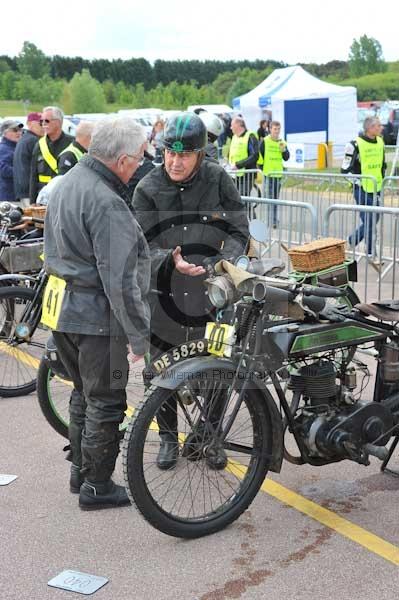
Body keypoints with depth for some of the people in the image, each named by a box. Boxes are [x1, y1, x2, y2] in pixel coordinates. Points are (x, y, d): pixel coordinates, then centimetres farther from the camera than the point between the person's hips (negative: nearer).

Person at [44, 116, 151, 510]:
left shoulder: (67, 182, 9)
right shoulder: (107, 203, -23)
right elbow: (120, 280, -25)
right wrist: (139, 334, -18)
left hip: (63, 309, 9)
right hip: (97, 316, -9)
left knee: (84, 393, 22)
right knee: (105, 403, 4)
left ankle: (80, 470, 35)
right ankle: (97, 486, 16)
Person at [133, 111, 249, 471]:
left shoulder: (218, 180, -4)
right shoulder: (148, 189, -6)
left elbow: (238, 232, -1)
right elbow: (144, 246, -9)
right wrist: (171, 261, -29)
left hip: (212, 293, 0)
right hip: (164, 294, 0)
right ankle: (168, 436, 32)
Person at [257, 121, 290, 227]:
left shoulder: (282, 143, 9)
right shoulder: (265, 141, -4)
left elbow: (286, 158, 5)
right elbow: (260, 156, -2)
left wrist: (283, 149, -12)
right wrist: (261, 168, -4)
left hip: (278, 173, 5)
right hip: (268, 173, -5)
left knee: (276, 197, 12)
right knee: (269, 197, -8)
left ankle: (274, 220, 21)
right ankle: (270, 221, -8)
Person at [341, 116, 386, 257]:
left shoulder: (380, 142, 7)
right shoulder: (356, 145, -14)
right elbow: (345, 170, -10)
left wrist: (381, 180, 17)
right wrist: (359, 182, -13)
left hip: (376, 189, 7)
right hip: (362, 190, -7)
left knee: (374, 220, 13)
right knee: (368, 222, -6)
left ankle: (351, 241, 31)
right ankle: (371, 254, 3)